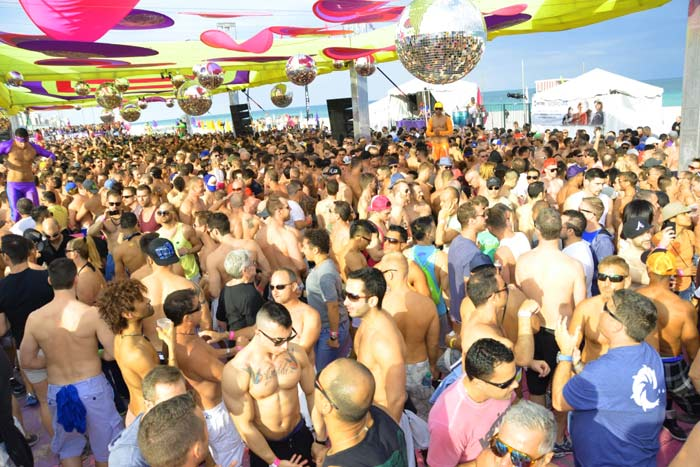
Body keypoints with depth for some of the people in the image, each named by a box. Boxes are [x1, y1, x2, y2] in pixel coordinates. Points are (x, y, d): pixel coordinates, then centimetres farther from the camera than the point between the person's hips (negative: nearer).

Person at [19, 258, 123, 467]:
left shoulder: (34, 318, -10)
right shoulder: (92, 313, -19)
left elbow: (27, 361, 0)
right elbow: (114, 353, -16)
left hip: (58, 391, 3)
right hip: (92, 386, -2)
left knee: (68, 446, 25)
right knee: (105, 446, 19)